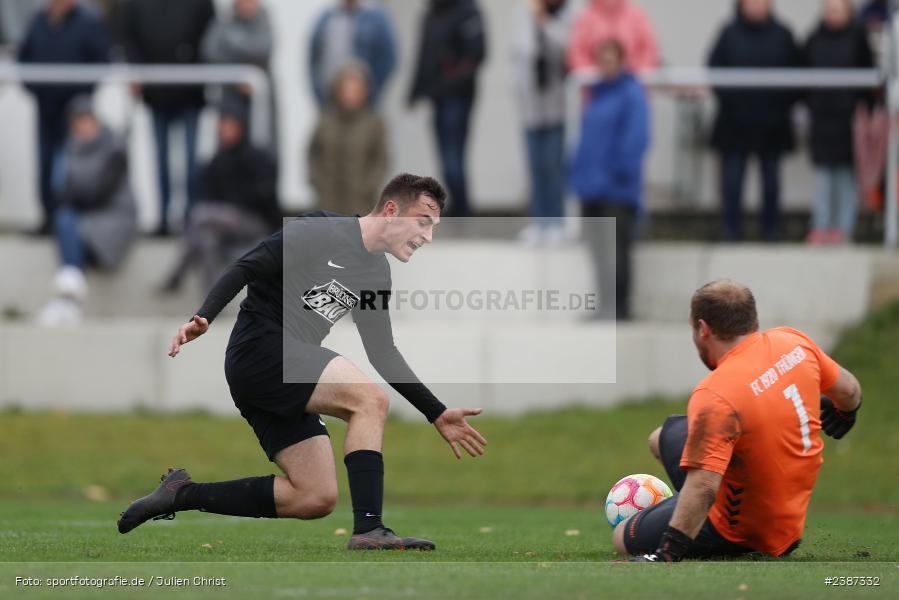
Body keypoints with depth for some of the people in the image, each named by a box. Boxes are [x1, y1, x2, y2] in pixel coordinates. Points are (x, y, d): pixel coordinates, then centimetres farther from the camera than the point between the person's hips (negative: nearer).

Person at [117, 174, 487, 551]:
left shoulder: (376, 272, 17)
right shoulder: (325, 232, -8)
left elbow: (382, 354, 23)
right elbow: (247, 269, -14)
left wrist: (437, 414, 19)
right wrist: (203, 318, -30)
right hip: (261, 347, -9)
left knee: (316, 499, 0)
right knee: (369, 400, -24)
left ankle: (183, 494, 8)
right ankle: (368, 530, -30)